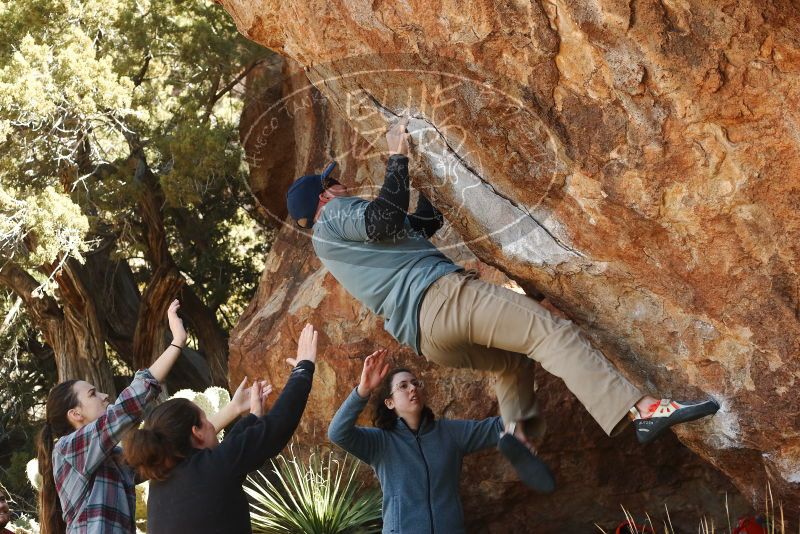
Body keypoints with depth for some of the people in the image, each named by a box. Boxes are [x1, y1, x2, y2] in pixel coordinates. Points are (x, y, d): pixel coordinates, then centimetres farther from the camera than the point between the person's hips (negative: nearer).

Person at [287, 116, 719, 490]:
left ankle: (519, 431, 0)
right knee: (553, 332, -17)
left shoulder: (333, 245, 31)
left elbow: (422, 225, 37)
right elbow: (384, 221, -16)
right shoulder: (333, 218, 6)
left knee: (511, 357, 29)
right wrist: (397, 157, -3)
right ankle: (642, 410, -33)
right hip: (440, 295, -9)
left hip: (427, 338, 9)